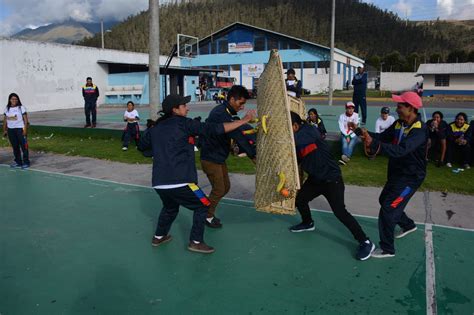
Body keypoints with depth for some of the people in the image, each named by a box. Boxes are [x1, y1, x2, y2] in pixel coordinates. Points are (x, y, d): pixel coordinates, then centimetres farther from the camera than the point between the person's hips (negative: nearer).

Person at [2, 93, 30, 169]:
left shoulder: (21, 107, -4)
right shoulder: (7, 109, 10)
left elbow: (25, 119, -7)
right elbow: (5, 120, 14)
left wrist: (25, 129, -14)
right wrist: (5, 130, 10)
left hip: (20, 129, -5)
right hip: (10, 130, 5)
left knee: (24, 146, -4)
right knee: (15, 147, 10)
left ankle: (26, 162, 2)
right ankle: (18, 162, 19)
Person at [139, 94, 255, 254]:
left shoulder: (156, 128, 14)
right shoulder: (184, 123, -4)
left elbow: (143, 145, 29)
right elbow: (215, 129, -10)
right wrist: (245, 120, -6)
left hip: (158, 183, 7)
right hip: (180, 182, -7)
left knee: (170, 207, 33)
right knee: (202, 206, 13)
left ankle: (159, 236, 41)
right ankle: (196, 242, 14)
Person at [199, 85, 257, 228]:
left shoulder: (223, 111, 7)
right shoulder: (221, 114, -26)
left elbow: (236, 134, 6)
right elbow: (238, 136, -28)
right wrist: (253, 155, -24)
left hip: (219, 157, 10)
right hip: (211, 158, -10)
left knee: (226, 187, 16)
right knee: (219, 189, 2)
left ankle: (208, 212, 31)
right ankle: (207, 216, 22)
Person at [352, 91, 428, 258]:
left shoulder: (420, 130, -26)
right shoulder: (399, 124, -1)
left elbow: (401, 150, -40)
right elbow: (382, 137, 4)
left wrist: (374, 144, -51)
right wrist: (360, 131, -10)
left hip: (410, 177, -9)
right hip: (396, 173, 9)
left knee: (388, 208, -12)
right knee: (384, 201, 24)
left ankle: (387, 249, 2)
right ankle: (408, 225, 49)